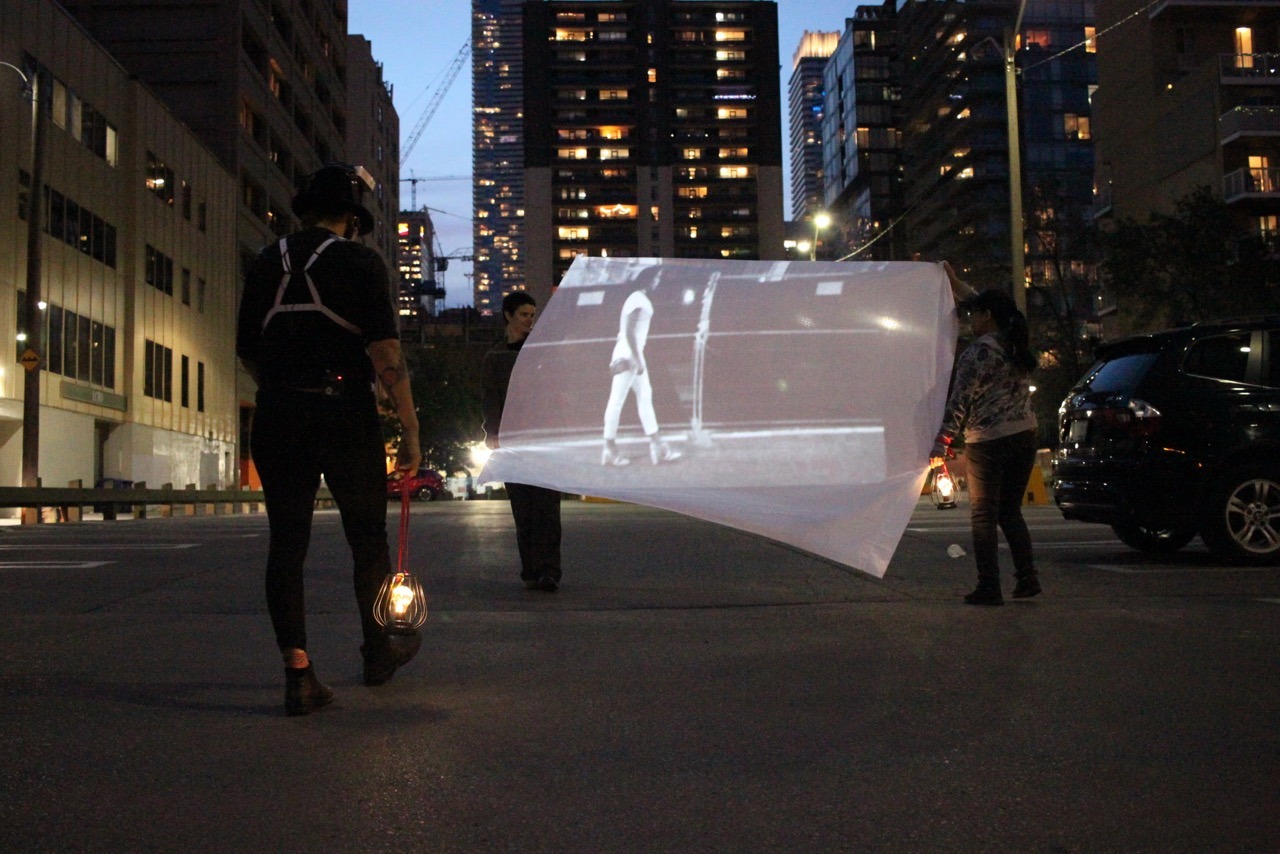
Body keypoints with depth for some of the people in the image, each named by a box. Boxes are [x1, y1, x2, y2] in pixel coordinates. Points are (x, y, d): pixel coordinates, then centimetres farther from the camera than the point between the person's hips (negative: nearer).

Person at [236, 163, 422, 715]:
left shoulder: (268, 263, 11)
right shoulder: (359, 261, -3)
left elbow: (247, 352, 15)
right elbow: (385, 354, -12)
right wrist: (410, 430, -9)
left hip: (277, 418, 4)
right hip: (345, 415, -3)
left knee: (286, 542, 4)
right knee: (367, 537, 12)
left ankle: (297, 671, -1)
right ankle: (378, 650, 27)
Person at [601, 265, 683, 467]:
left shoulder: (642, 300, 16)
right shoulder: (638, 300, -14)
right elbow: (629, 332, -21)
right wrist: (637, 360, -22)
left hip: (634, 355, 11)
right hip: (628, 356, -11)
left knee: (645, 397, 9)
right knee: (617, 400, -5)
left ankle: (657, 446, 10)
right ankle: (610, 448, 0)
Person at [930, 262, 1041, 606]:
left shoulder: (978, 352, -12)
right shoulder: (1016, 344, 11)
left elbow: (959, 402, -13)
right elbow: (986, 305, 28)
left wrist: (940, 445, -9)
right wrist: (954, 282, 35)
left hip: (988, 442, -7)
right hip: (1025, 436, 7)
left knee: (983, 516, 1)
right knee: (1010, 512, 17)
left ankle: (989, 588, 0)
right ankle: (1027, 578, 13)